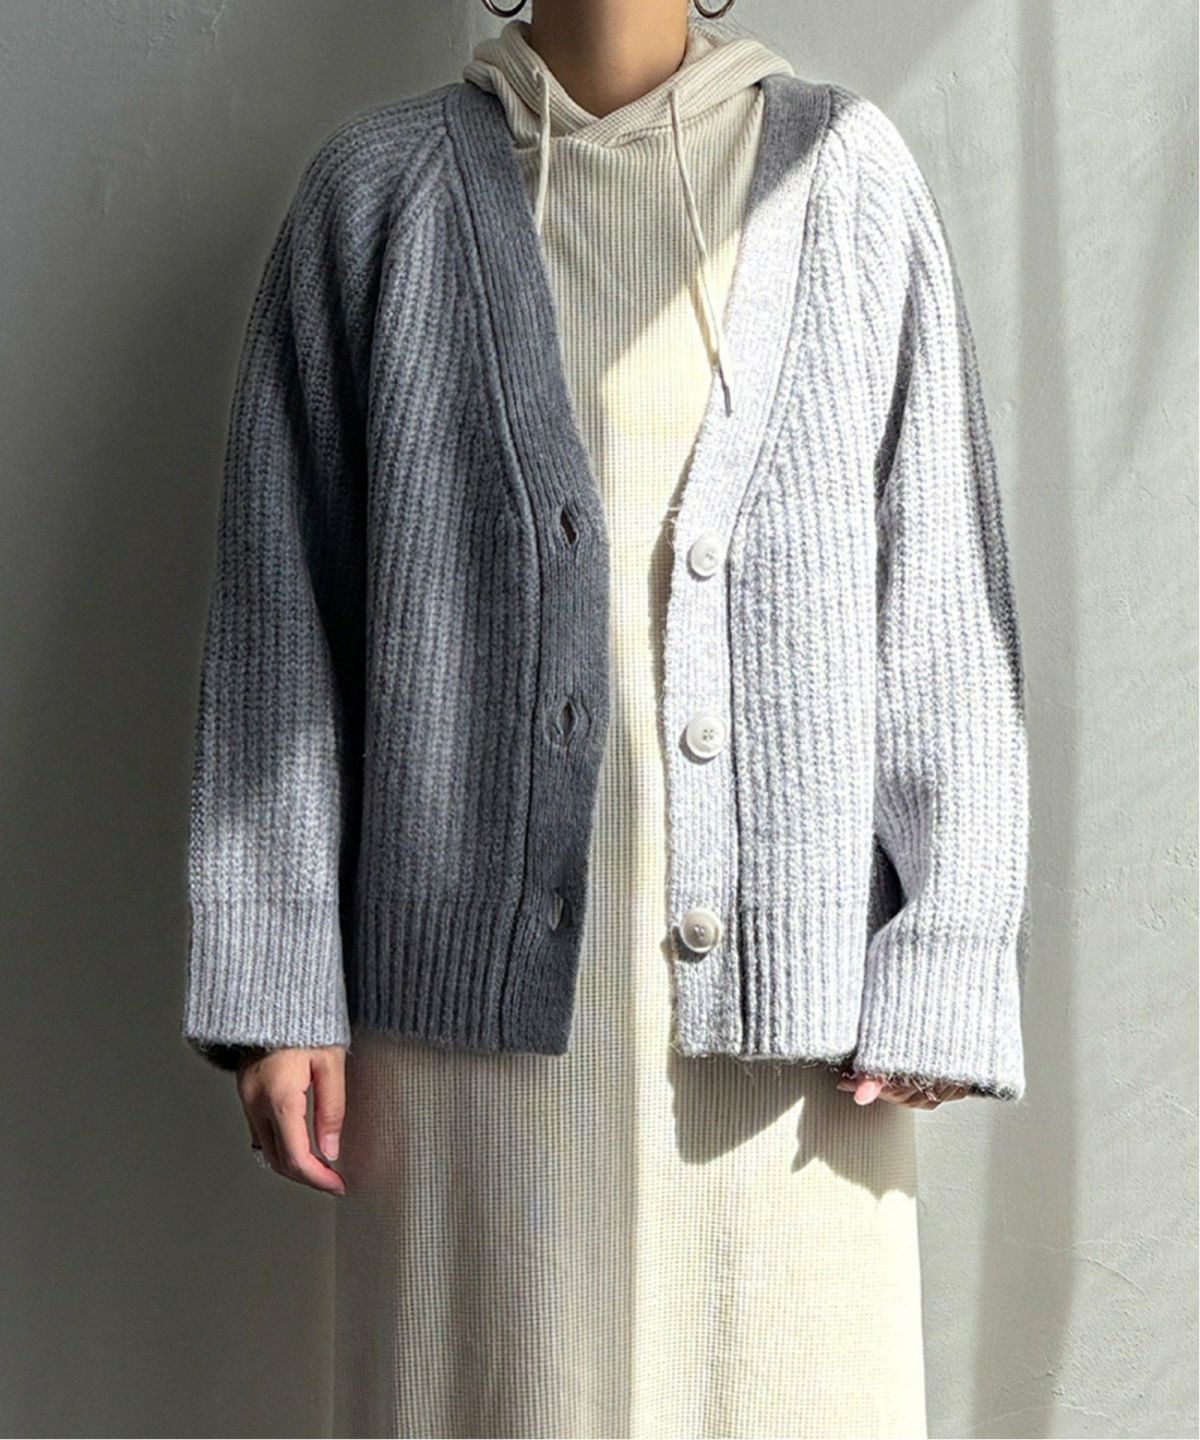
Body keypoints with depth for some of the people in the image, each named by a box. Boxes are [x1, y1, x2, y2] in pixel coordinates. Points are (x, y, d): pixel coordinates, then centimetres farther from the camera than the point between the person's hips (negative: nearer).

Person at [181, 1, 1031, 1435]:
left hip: (782, 994, 0)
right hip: (478, 984, 0)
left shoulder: (844, 173, 5)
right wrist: (276, 982, 0)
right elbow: (278, 612, 5)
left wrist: (940, 970, -4)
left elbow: (944, 602, 3)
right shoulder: (382, 187, 6)